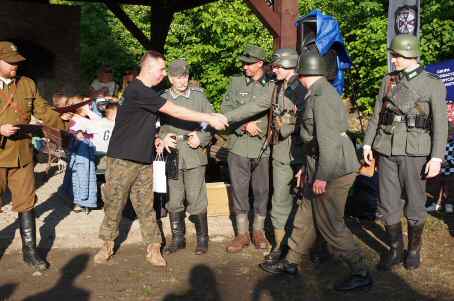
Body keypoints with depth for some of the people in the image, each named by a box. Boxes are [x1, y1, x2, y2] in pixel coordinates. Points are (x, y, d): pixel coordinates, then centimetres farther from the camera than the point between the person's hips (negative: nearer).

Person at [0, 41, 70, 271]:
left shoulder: (27, 84, 7)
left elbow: (42, 110, 7)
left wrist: (61, 119, -10)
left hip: (22, 155, 3)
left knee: (26, 203, 8)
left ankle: (29, 250, 20)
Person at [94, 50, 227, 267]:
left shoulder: (150, 93, 12)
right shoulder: (137, 90, -18)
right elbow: (175, 111, -19)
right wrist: (209, 118, -16)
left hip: (144, 160, 7)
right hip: (122, 159, -7)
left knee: (146, 206, 6)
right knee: (114, 204, 6)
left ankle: (153, 248, 10)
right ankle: (107, 245, 21)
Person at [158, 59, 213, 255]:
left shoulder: (199, 96, 4)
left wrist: (201, 138, -9)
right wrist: (163, 137, -10)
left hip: (194, 155, -2)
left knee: (196, 200, 0)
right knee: (174, 200, 9)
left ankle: (202, 238, 15)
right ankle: (177, 238, 23)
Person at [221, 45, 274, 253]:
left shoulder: (272, 86, 3)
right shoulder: (236, 82, 6)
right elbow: (226, 109, 2)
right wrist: (244, 124, -10)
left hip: (263, 146, 0)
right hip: (239, 145, 0)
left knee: (262, 190, 8)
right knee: (239, 190, 5)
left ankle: (258, 231, 25)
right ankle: (242, 234, 17)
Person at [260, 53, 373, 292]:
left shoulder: (322, 96, -17)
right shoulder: (319, 93, 15)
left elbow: (328, 139, -24)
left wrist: (321, 176, -23)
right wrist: (308, 167, 24)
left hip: (333, 171, -10)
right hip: (320, 168, 10)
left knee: (330, 224, -2)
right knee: (306, 215, 17)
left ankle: (361, 274, 8)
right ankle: (290, 262, 30)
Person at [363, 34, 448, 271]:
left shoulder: (433, 84, -3)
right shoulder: (388, 81, 9)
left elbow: (440, 124, -7)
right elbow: (376, 115, 14)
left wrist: (436, 158, -14)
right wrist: (367, 144, 9)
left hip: (415, 151, -3)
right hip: (386, 149, 4)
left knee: (414, 204, 7)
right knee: (388, 203, 6)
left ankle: (414, 249, 25)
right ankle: (395, 250, 21)